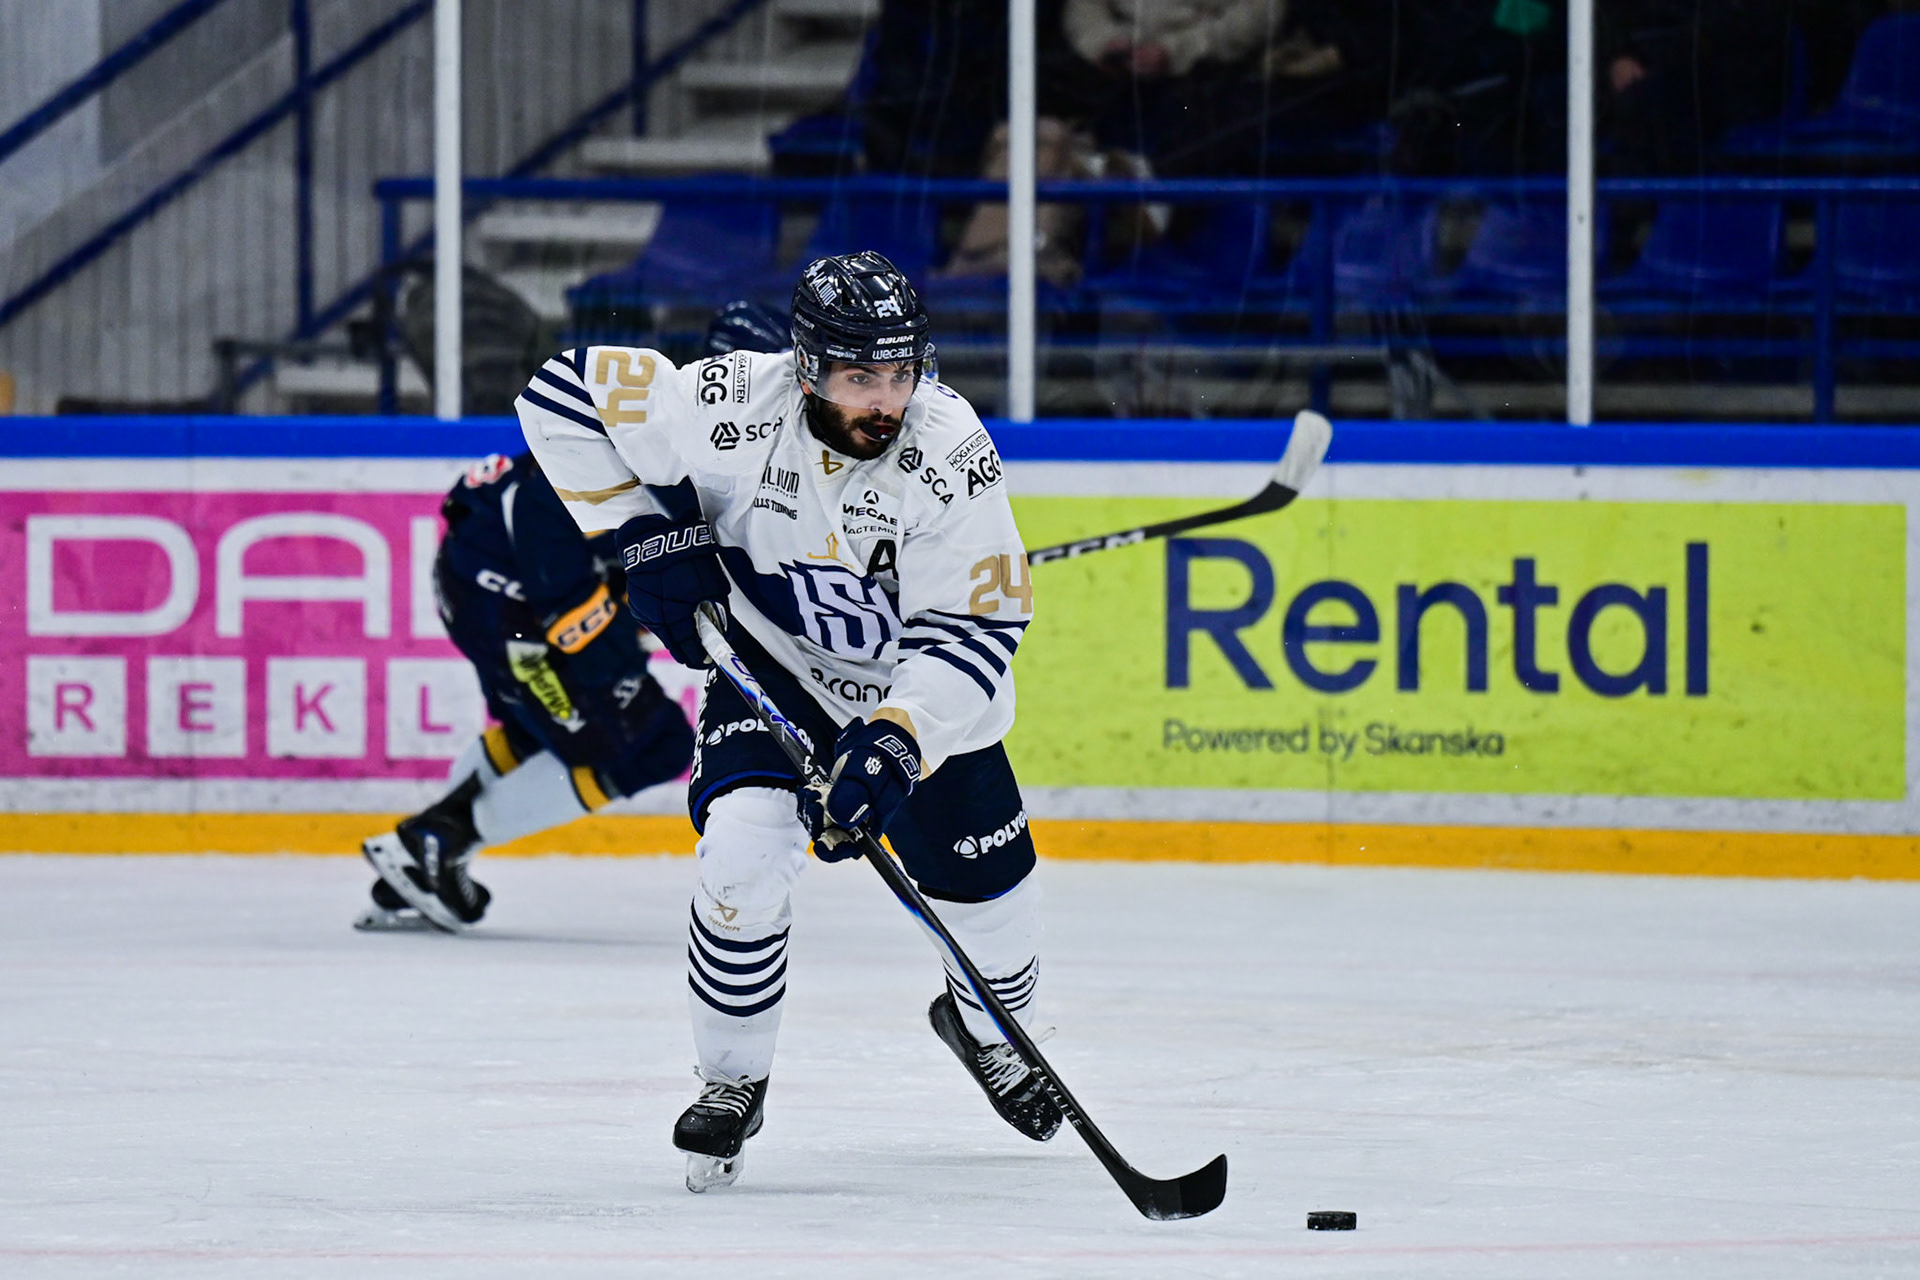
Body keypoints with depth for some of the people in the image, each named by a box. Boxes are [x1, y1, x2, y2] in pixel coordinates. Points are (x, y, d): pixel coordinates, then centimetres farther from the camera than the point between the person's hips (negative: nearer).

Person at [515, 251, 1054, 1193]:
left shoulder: (950, 454, -30)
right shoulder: (730, 409, -29)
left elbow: (974, 629, -27)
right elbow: (564, 391, -17)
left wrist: (897, 740, -40)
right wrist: (645, 530, -20)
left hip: (921, 685, 1)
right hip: (771, 664, -1)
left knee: (990, 887, 7)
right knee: (746, 848, -24)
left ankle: (984, 1024, 45)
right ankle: (732, 1081, -2)